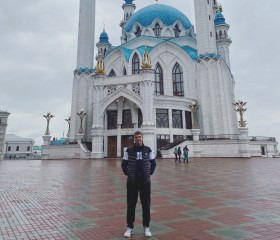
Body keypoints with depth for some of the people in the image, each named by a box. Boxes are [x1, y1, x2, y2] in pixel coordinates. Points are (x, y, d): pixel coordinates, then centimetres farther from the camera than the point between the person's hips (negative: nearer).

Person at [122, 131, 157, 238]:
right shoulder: (129, 150, -3)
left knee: (146, 204, 9)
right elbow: (124, 164, 6)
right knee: (131, 204, 7)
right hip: (132, 181, 0)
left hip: (145, 181, 1)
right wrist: (128, 174, -1)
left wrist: (149, 173, 2)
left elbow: (153, 163, 9)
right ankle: (130, 227, 22)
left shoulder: (148, 150, 0)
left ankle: (146, 227, 24)